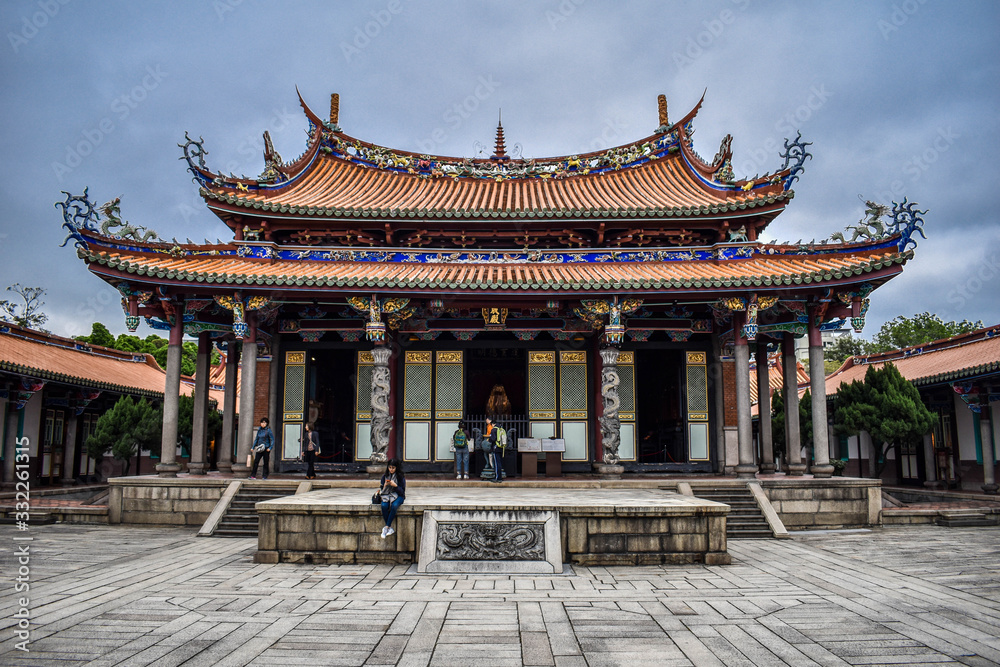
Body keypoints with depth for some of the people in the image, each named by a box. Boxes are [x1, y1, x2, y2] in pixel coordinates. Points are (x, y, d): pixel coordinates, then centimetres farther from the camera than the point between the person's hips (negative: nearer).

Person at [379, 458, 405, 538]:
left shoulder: (401, 477, -2)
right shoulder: (385, 476, 7)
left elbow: (402, 491, -4)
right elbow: (382, 490, 10)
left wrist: (395, 485, -20)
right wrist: (385, 485, -11)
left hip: (397, 496, -2)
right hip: (387, 495, 3)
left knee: (394, 506, -36)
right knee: (384, 506, -32)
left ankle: (386, 528, -27)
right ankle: (390, 528, -22)